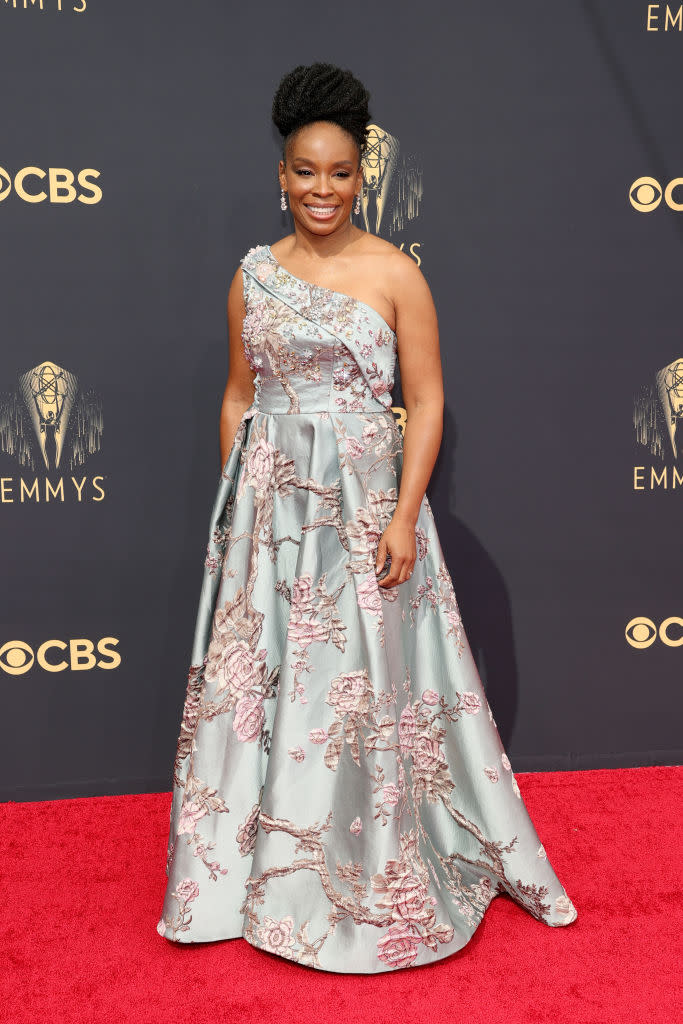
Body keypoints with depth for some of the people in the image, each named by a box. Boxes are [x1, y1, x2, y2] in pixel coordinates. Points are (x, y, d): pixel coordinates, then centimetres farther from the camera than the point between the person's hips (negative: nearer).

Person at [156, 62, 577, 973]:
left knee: (365, 676, 4)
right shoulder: (254, 274, 7)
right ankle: (260, 859, 28)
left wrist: (405, 514, -13)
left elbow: (426, 401, -5)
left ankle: (380, 872, 25)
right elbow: (240, 395, 11)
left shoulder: (396, 273, -3)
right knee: (262, 670, 9)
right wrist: (233, 504, 8)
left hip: (365, 497, -3)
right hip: (269, 500, 3)